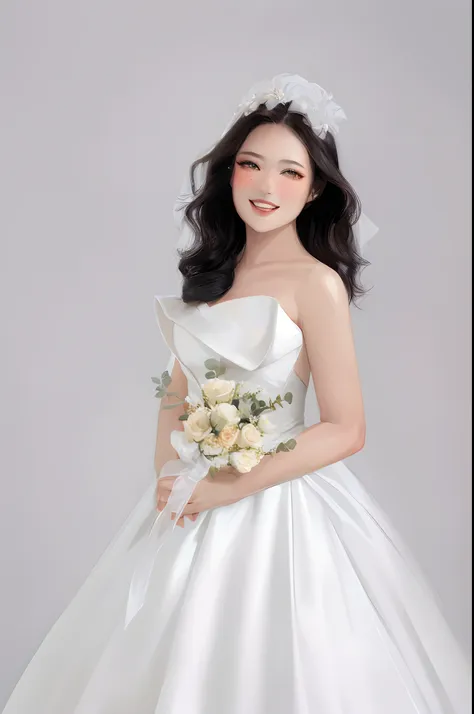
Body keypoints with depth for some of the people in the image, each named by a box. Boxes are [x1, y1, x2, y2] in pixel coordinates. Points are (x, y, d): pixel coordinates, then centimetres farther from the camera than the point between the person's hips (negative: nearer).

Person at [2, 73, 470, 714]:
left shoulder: (315, 282, -12)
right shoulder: (214, 270, 7)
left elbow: (346, 430, -15)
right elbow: (178, 388, 12)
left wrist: (228, 487, -15)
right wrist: (169, 476, -4)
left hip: (277, 509, -6)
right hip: (189, 503, 6)